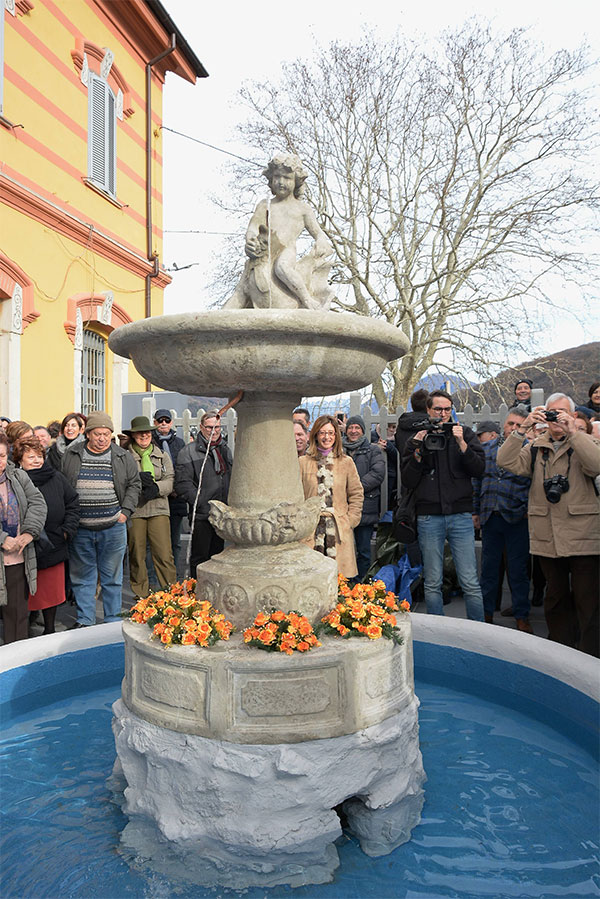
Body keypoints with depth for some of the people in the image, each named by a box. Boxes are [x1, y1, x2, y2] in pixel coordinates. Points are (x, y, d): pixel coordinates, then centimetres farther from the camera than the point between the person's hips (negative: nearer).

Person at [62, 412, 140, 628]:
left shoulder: (123, 457, 4)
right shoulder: (71, 455, 4)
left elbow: (134, 485, 9)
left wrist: (125, 511, -2)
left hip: (113, 528, 0)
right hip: (79, 529, 1)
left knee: (112, 576, 9)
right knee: (82, 576, 9)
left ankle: (113, 620, 21)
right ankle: (84, 621, 22)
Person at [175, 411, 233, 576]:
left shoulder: (225, 450, 15)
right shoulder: (189, 451, -5)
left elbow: (232, 479, 22)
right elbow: (183, 484, -12)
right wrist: (203, 504, -18)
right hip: (201, 515, -6)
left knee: (217, 554, 14)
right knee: (199, 557, -1)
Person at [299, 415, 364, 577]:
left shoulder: (347, 462, 10)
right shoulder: (303, 462, 6)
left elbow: (357, 494, 12)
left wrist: (351, 519, 3)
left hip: (339, 528, 1)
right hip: (311, 527, -1)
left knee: (340, 577, -1)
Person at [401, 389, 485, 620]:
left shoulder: (465, 434, 8)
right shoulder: (417, 440, 7)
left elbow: (479, 469, -2)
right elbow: (408, 481, 1)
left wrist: (461, 444, -13)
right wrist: (419, 452, -10)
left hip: (460, 515, 0)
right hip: (429, 517, 1)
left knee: (470, 582, -1)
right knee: (432, 583, 8)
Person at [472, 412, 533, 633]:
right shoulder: (486, 448, 8)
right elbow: (477, 480, 15)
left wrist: (528, 510, -8)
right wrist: (475, 511, 14)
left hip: (516, 518, -3)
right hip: (489, 516, 3)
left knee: (518, 569, 5)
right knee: (488, 567, 12)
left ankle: (522, 617, 19)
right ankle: (486, 614, 24)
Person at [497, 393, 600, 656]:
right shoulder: (535, 448, 11)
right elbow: (507, 462, -5)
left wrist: (572, 431, -22)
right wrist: (522, 428, -13)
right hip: (547, 536, 3)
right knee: (555, 597, 14)